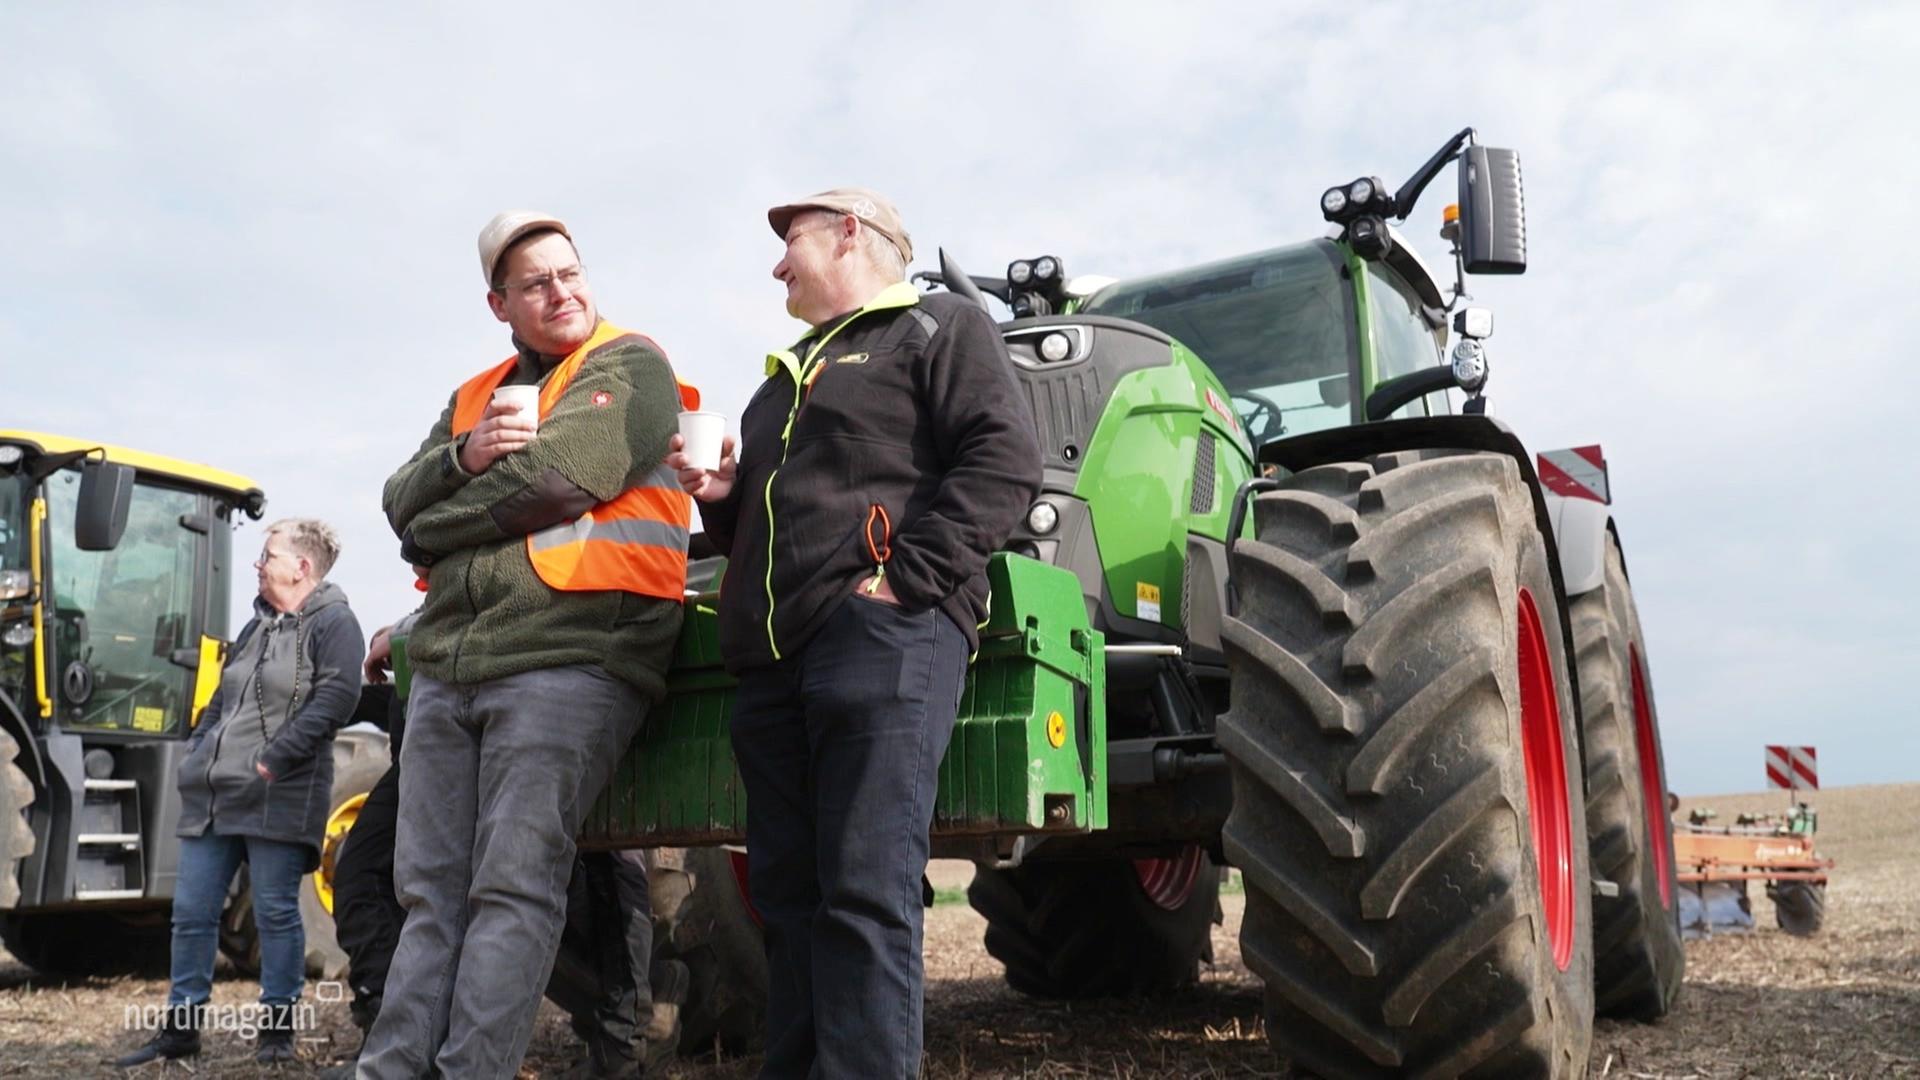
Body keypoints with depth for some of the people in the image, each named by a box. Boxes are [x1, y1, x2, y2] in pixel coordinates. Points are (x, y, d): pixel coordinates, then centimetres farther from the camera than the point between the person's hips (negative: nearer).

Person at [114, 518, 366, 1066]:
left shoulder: (333, 622, -7)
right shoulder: (256, 626, 20)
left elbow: (335, 698, -19)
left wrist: (273, 759, -21)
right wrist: (197, 754, 12)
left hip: (277, 798, -8)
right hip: (213, 794, 8)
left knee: (275, 912, 0)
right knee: (191, 912, 9)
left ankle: (277, 1026, 12)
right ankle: (180, 1026, 20)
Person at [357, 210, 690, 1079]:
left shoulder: (629, 368, 2)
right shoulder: (476, 396, 24)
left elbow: (553, 478, -13)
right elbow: (401, 502, 14)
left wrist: (436, 530, 1)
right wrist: (463, 457, -7)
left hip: (569, 658, -7)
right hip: (447, 666, 7)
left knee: (513, 886, -10)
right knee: (430, 890, 5)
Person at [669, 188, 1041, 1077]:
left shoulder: (938, 328, 7)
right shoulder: (789, 373, 31)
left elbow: (1004, 461, -9)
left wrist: (905, 579, -18)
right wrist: (724, 497, 16)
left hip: (882, 636, -8)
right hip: (774, 649, 8)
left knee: (865, 891, -12)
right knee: (788, 893, 8)